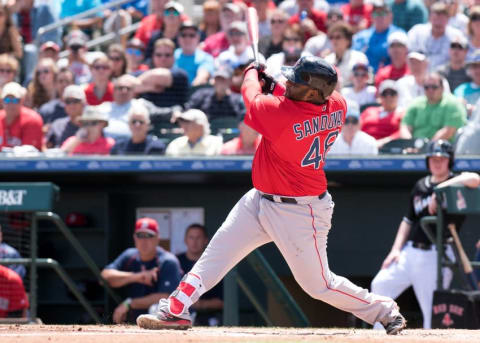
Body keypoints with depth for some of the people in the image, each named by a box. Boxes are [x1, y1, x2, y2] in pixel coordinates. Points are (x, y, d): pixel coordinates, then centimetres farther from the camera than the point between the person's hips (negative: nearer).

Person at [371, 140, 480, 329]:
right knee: (380, 285, -1)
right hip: (410, 252, 6)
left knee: (432, 310, -7)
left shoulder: (456, 182, -3)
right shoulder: (421, 186, 14)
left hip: (437, 256, -6)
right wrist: (396, 249, 8)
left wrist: (440, 189, -25)